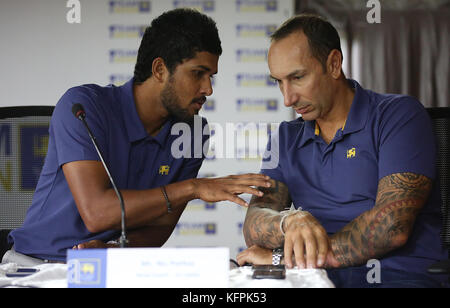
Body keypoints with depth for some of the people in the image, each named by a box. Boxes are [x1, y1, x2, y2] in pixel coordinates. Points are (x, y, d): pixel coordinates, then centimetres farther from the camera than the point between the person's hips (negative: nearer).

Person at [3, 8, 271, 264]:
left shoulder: (193, 133, 0)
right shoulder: (83, 105, -14)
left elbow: (160, 225, 1)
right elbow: (96, 213, -25)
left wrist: (115, 249, -21)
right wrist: (193, 188, -26)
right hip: (37, 262, -3)